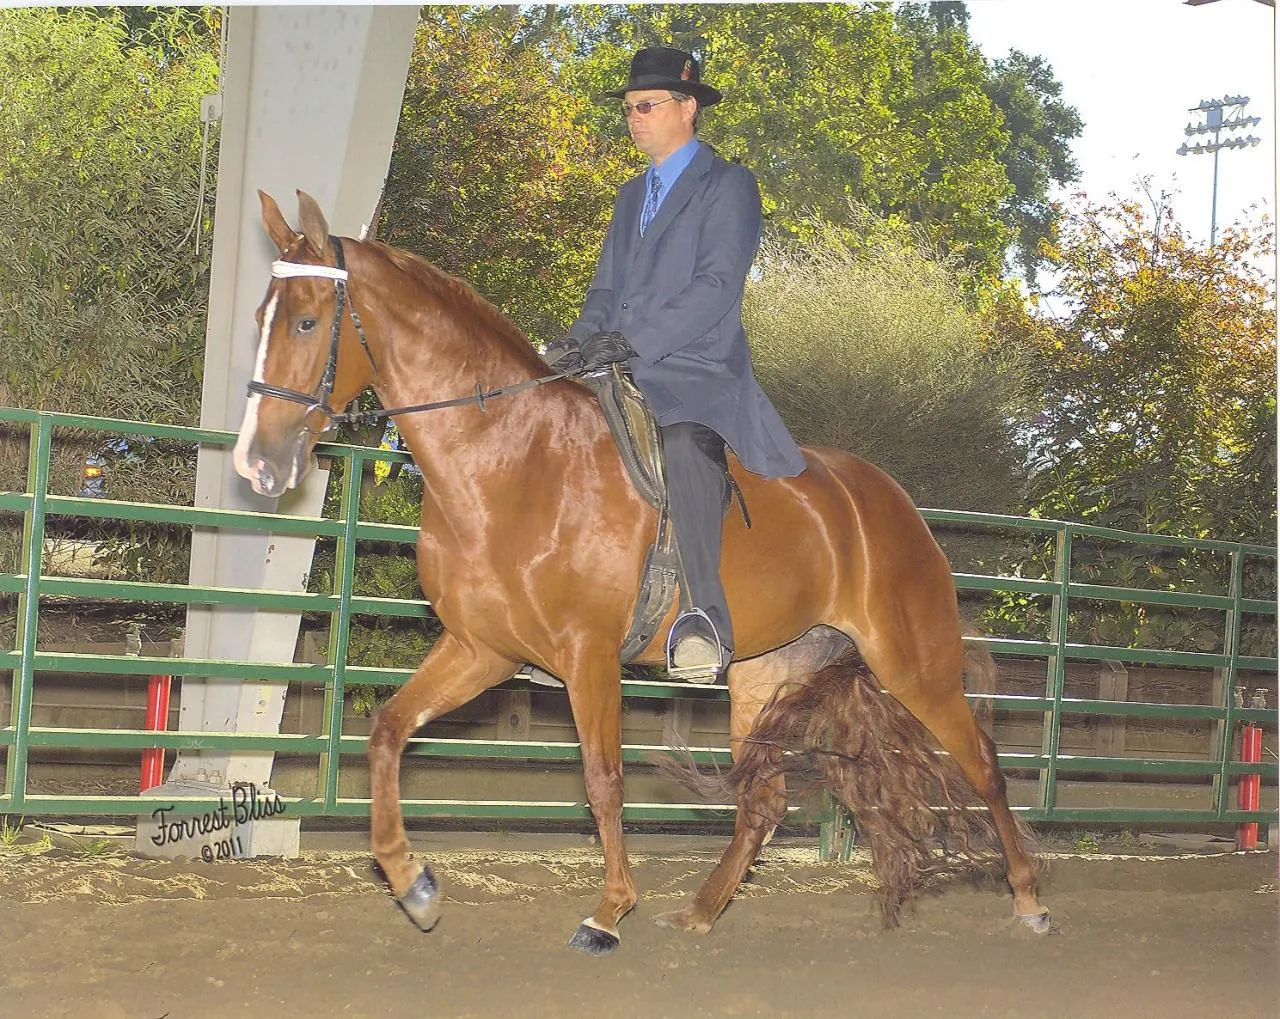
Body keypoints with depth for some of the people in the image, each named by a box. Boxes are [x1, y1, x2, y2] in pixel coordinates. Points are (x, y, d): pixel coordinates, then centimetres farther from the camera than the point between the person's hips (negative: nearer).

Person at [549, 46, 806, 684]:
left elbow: (717, 286, -12)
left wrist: (634, 341, -22)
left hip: (696, 374, -8)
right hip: (625, 380, 9)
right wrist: (579, 343, -1)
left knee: (687, 447, -38)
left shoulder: (728, 185, 1)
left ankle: (702, 622, -48)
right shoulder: (631, 196, 26)